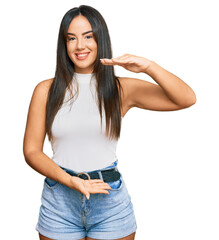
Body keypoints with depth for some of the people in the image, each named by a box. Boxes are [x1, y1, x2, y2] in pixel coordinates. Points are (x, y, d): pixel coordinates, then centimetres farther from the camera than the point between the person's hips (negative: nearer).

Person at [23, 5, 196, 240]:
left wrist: (148, 66, -23)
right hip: (59, 203, 0)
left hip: (111, 203, 0)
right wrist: (71, 181, -15)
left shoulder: (122, 89, -1)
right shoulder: (46, 90, 1)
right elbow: (31, 150, -1)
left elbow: (187, 99, -8)